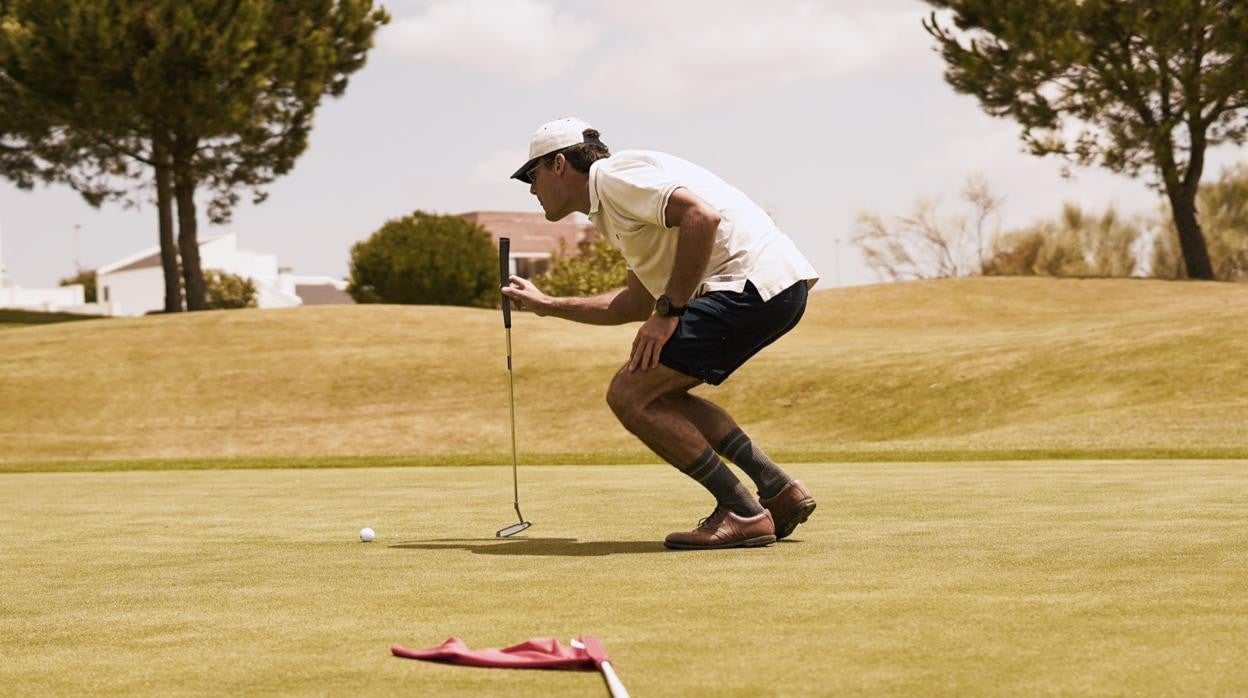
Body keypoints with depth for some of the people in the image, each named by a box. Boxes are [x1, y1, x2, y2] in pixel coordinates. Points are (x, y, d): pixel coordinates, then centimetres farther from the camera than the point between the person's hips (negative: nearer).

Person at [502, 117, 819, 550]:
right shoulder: (612, 206, 26)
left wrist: (669, 311, -16)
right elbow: (637, 303, 34)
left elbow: (701, 215, -21)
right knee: (659, 393, 22)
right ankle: (780, 491, 16)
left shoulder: (614, 176, -6)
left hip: (755, 284, -10)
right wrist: (546, 305, 40)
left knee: (630, 395, -8)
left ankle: (742, 513, -6)